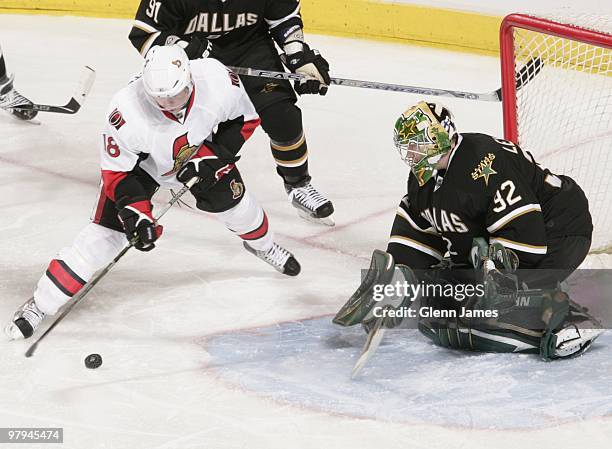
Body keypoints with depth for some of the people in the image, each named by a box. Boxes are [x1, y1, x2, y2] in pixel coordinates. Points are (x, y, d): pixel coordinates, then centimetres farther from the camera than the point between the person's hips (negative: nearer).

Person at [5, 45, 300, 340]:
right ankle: (41, 303, -6)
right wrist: (136, 213, -34)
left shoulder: (217, 80, -35)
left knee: (231, 200, 10)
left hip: (200, 148, 3)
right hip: (139, 161, -3)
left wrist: (214, 156, -21)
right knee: (108, 229, -12)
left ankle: (262, 244, 48)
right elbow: (116, 172, -25)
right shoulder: (128, 111, -40)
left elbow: (245, 119, -13)